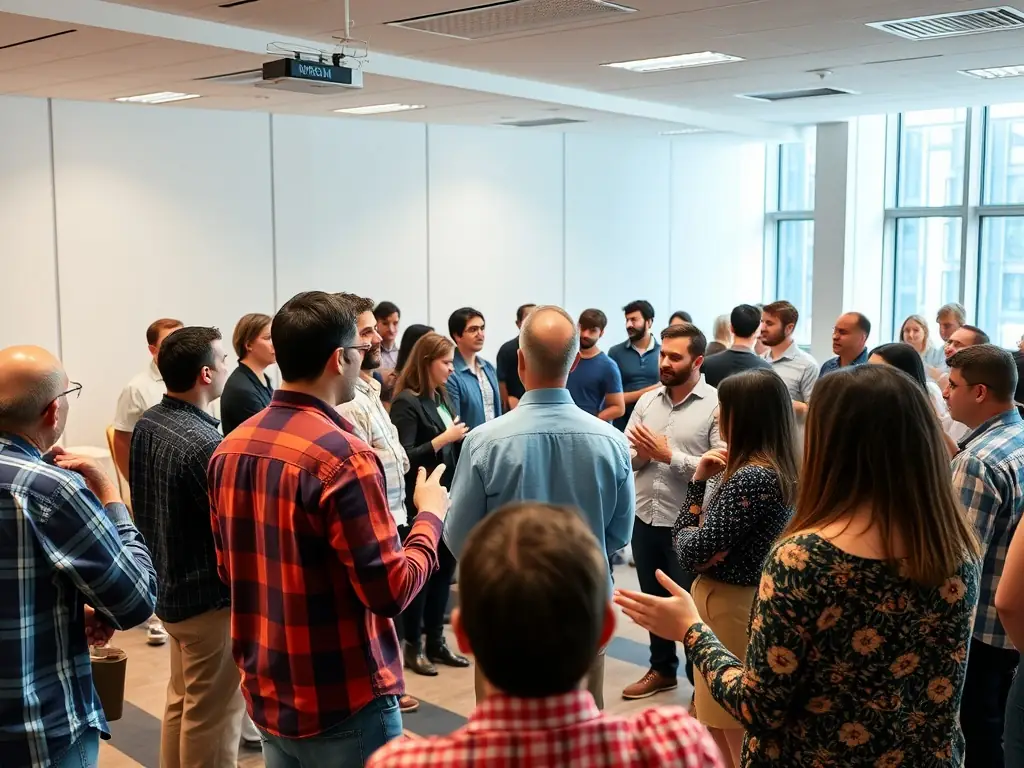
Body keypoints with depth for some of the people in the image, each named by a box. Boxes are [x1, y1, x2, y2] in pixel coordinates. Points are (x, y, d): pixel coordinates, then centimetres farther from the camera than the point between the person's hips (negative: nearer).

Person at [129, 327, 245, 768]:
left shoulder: (146, 424, 1)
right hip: (209, 596, -9)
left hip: (166, 584, 9)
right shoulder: (205, 444, -27)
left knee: (181, 699, 23)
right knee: (211, 715, 5)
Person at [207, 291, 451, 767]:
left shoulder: (230, 449, 1)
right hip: (342, 704, -7)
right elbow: (390, 592, -20)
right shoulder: (343, 456, -22)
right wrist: (430, 515, -5)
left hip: (267, 695, 7)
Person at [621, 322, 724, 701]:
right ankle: (662, 669, 38)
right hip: (645, 518, 6)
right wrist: (641, 453, -15)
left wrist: (669, 455, -20)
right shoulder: (646, 401, 5)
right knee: (654, 599, 20)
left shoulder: (715, 405, -12)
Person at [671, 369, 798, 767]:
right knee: (719, 727, 23)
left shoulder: (750, 478, -23)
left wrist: (684, 532, -1)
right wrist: (699, 479, 0)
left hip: (730, 609, -10)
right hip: (749, 603, 10)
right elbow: (719, 540, 10)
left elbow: (693, 552, -23)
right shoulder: (781, 471, 7)